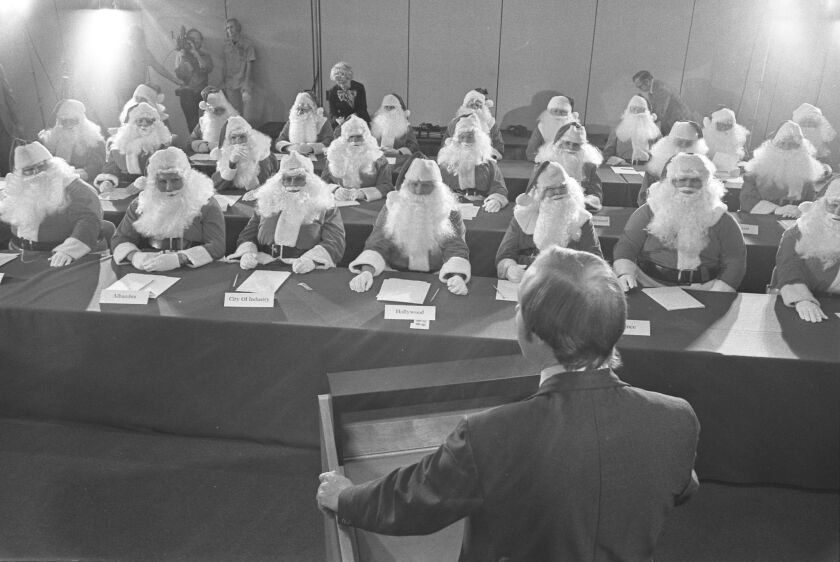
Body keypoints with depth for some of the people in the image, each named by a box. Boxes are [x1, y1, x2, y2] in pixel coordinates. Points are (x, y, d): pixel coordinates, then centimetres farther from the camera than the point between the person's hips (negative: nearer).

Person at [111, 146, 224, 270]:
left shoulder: (205, 204, -2)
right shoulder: (142, 204, 9)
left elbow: (217, 246, -11)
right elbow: (120, 239, 9)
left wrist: (179, 259, -25)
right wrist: (134, 256, -14)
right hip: (146, 275, 2)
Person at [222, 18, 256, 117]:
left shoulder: (246, 45, -2)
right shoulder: (227, 45, 11)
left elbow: (249, 65, -6)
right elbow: (224, 66, 14)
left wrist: (246, 88, -13)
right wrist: (223, 83, 8)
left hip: (243, 83, -4)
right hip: (230, 86, 4)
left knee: (246, 113, -10)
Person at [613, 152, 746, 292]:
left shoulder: (721, 220, 8)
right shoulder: (648, 212, 8)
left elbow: (734, 262, 3)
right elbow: (626, 247, 3)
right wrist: (625, 274, -19)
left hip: (703, 289, 1)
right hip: (649, 285, 0)